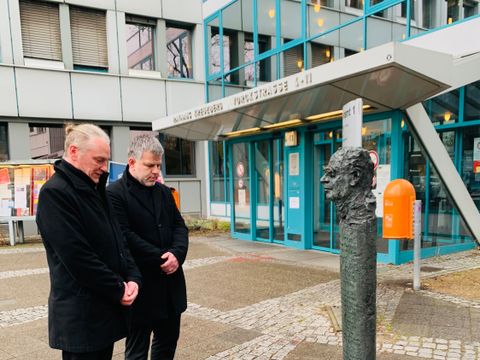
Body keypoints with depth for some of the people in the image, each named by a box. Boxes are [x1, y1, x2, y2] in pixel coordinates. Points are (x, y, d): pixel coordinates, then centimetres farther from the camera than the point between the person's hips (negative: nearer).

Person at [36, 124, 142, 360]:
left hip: (106, 307, 8)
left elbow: (118, 239, 12)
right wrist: (118, 290, -13)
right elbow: (78, 256, -21)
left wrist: (133, 277, -3)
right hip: (80, 316, -8)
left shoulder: (95, 190, 11)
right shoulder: (55, 193, -16)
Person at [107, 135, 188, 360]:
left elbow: (179, 225, 8)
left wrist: (177, 254, -12)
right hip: (140, 284, -6)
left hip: (170, 282, 7)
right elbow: (126, 237, -19)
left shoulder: (164, 191, 10)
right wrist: (162, 260, -16)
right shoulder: (114, 194, -11)